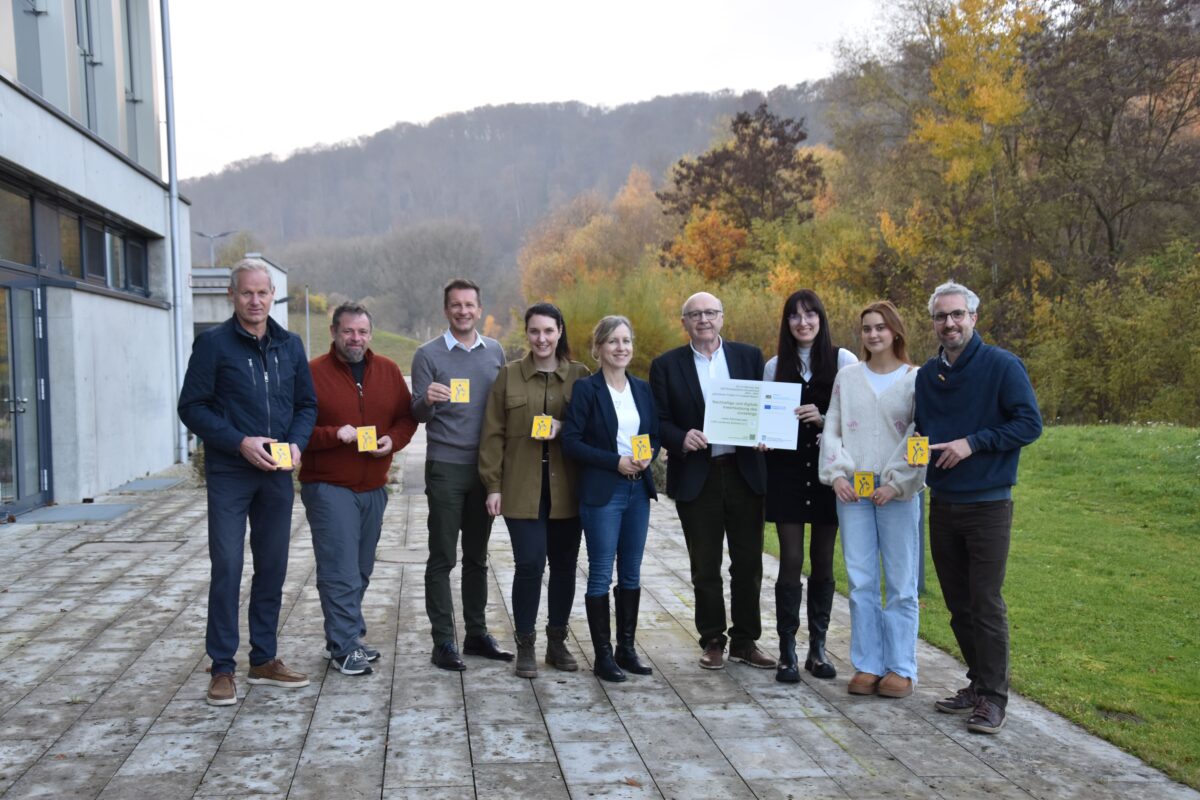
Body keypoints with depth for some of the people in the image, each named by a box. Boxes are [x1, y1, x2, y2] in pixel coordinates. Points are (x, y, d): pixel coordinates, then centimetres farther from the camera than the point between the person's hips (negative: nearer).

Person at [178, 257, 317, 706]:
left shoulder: (290, 345, 10)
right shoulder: (213, 344, -4)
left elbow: (307, 404, 14)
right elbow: (191, 407, -6)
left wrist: (297, 443, -5)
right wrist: (240, 442, -16)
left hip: (277, 475, 4)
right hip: (229, 473, -4)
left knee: (273, 568, 9)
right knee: (227, 568, -3)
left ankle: (264, 660, 22)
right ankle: (222, 668, 7)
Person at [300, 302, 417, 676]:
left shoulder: (388, 371, 8)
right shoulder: (314, 373, -6)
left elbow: (407, 418, 12)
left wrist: (392, 440, -8)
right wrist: (333, 434, -22)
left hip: (373, 488, 5)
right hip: (328, 487, -5)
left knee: (360, 571, 13)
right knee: (340, 572, -7)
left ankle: (347, 637, 26)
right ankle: (344, 648, 2)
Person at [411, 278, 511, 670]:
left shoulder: (495, 351, 8)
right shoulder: (428, 354, -2)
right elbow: (418, 415, -4)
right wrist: (427, 400, -26)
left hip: (486, 465, 4)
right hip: (446, 467, -4)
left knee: (477, 556, 12)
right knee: (442, 558, 1)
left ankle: (477, 633, 21)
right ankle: (443, 641, 7)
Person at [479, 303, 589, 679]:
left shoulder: (580, 375, 5)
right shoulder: (508, 375, 5)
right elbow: (493, 434, 4)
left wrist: (562, 428, -13)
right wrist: (493, 484, -2)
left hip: (567, 488, 2)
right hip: (522, 489, -1)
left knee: (564, 564, 8)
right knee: (529, 563, -7)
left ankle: (557, 641, 24)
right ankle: (525, 645, 9)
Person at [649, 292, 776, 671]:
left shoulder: (749, 356, 7)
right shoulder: (666, 365, 3)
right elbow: (659, 420, 1)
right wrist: (681, 438, -18)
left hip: (743, 472, 1)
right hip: (695, 477, -1)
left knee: (748, 563, 7)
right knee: (705, 568, 8)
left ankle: (745, 640, 21)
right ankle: (713, 641, 21)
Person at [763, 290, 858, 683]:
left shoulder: (843, 360, 1)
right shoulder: (775, 366, 9)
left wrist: (823, 419, -18)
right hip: (786, 469, 1)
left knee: (823, 560, 6)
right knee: (791, 560, -3)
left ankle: (817, 648, 17)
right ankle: (787, 651, 4)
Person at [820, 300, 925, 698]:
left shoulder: (915, 379, 1)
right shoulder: (847, 376, 9)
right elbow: (831, 430, 9)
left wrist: (896, 483, -12)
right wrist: (836, 474, -4)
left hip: (897, 492, -2)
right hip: (852, 490, 3)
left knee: (901, 583, 2)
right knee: (860, 582, 5)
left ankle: (901, 668, 11)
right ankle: (867, 665, 13)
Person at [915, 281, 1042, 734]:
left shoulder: (1002, 366, -8)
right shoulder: (927, 375, 10)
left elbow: (1030, 423, -13)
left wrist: (972, 443, -19)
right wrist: (921, 446, -1)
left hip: (987, 505, -6)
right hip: (942, 505, 6)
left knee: (986, 604, -3)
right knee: (958, 603, 12)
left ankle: (993, 697, 7)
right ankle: (978, 683, 25)